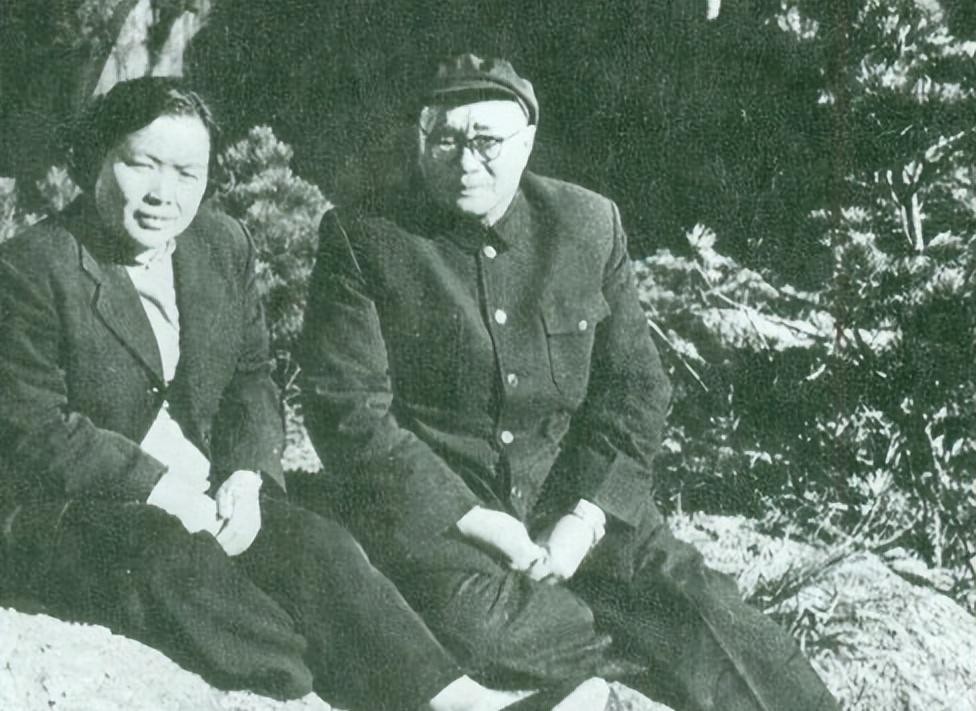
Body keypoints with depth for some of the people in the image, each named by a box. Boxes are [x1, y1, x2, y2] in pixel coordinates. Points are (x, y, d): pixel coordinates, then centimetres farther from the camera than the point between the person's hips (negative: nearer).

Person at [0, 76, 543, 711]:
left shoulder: (225, 245, 7)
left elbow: (251, 377, 10)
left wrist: (246, 474, -9)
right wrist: (164, 491, -21)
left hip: (207, 493, 5)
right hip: (65, 512, -4)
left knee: (314, 546, -20)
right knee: (177, 563, -34)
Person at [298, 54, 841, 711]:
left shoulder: (590, 225, 5)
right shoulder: (363, 239, -4)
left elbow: (635, 385, 6)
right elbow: (349, 410, -9)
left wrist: (586, 515, -9)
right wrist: (473, 520, -17)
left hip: (573, 493, 3)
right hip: (429, 504, -2)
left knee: (694, 598, -21)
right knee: (485, 626, -31)